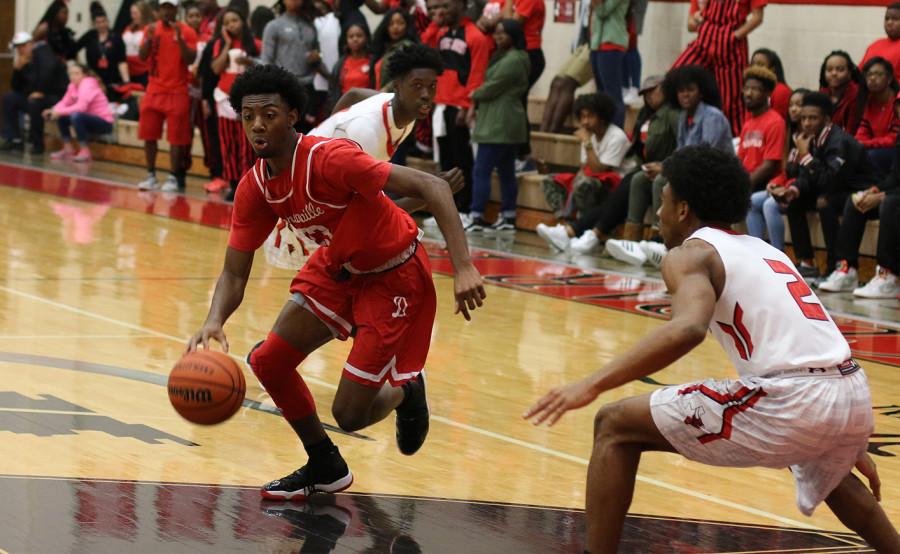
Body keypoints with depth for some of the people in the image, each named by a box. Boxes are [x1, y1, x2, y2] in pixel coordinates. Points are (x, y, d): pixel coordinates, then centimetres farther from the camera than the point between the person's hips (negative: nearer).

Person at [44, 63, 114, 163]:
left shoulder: (88, 84, -20)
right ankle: (68, 150, 7)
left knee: (76, 116, -32)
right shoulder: (73, 85, 4)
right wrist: (54, 110, -13)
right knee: (61, 117, 2)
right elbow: (65, 102, 6)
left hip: (104, 123, -9)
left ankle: (85, 152, -21)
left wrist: (59, 112, -27)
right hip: (89, 119, 9)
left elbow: (81, 107, -31)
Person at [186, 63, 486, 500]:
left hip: (394, 279, -7)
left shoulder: (329, 159, -31)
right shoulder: (255, 188, -9)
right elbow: (235, 273, -5)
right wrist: (214, 322, -27)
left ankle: (406, 392, 27)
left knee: (349, 414, -10)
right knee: (268, 362, -1)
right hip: (337, 268, 7)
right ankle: (326, 468, 21)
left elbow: (431, 188, -32)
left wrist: (463, 268, -41)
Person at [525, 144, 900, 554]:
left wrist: (592, 385, -22)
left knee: (615, 427, 4)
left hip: (787, 401, -8)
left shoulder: (691, 253, 4)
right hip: (854, 395, 8)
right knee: (826, 473, 44)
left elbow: (689, 328, -19)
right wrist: (852, 447, 43)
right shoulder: (765, 251, 28)